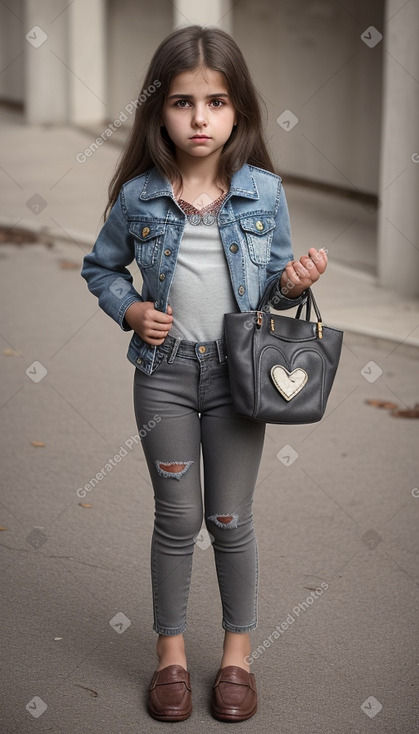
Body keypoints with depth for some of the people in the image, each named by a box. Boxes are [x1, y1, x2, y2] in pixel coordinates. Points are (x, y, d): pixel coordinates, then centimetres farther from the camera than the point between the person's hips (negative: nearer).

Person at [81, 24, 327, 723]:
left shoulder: (263, 191, -6)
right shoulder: (138, 196, -6)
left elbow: (273, 279, 5)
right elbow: (100, 266, 9)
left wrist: (293, 281, -16)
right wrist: (130, 310, -7)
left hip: (238, 374, 0)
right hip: (164, 372, 0)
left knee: (230, 519, 8)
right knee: (177, 517, 8)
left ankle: (238, 649, 27)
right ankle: (170, 649, 27)